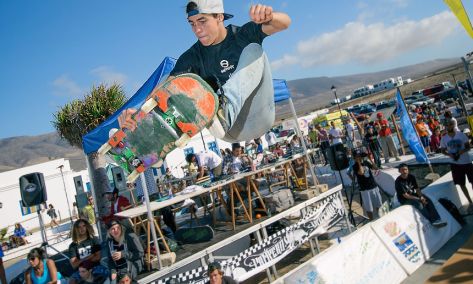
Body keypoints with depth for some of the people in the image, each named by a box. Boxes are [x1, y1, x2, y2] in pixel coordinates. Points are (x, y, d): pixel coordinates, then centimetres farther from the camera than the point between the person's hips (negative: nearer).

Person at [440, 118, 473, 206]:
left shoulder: (461, 135, -8)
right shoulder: (444, 138, -4)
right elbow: (443, 150, 7)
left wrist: (462, 151, -22)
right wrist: (450, 154, -12)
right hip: (455, 164, 2)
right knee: (461, 184, 8)